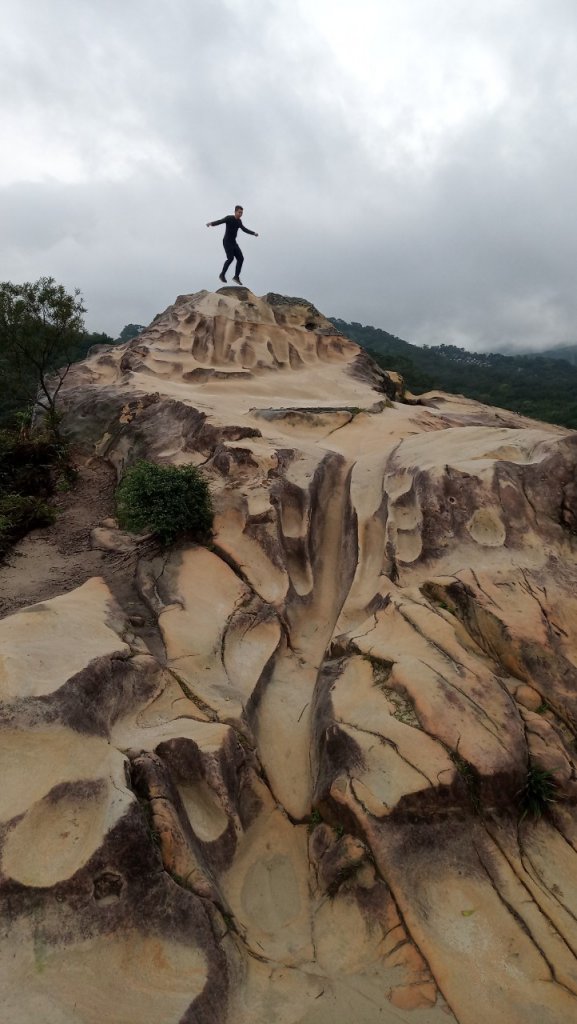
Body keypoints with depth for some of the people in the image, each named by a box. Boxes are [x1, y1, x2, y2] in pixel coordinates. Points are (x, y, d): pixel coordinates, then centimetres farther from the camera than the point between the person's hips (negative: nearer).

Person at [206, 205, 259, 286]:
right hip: (227, 242, -7)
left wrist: (254, 233, 27)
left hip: (234, 242, 7)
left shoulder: (239, 221, 10)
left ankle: (236, 277, 6)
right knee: (230, 258, -22)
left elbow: (244, 229, 28)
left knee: (240, 258, -3)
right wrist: (211, 223, -45)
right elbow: (219, 222, -26)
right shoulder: (229, 218, -12)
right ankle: (222, 275, -8)